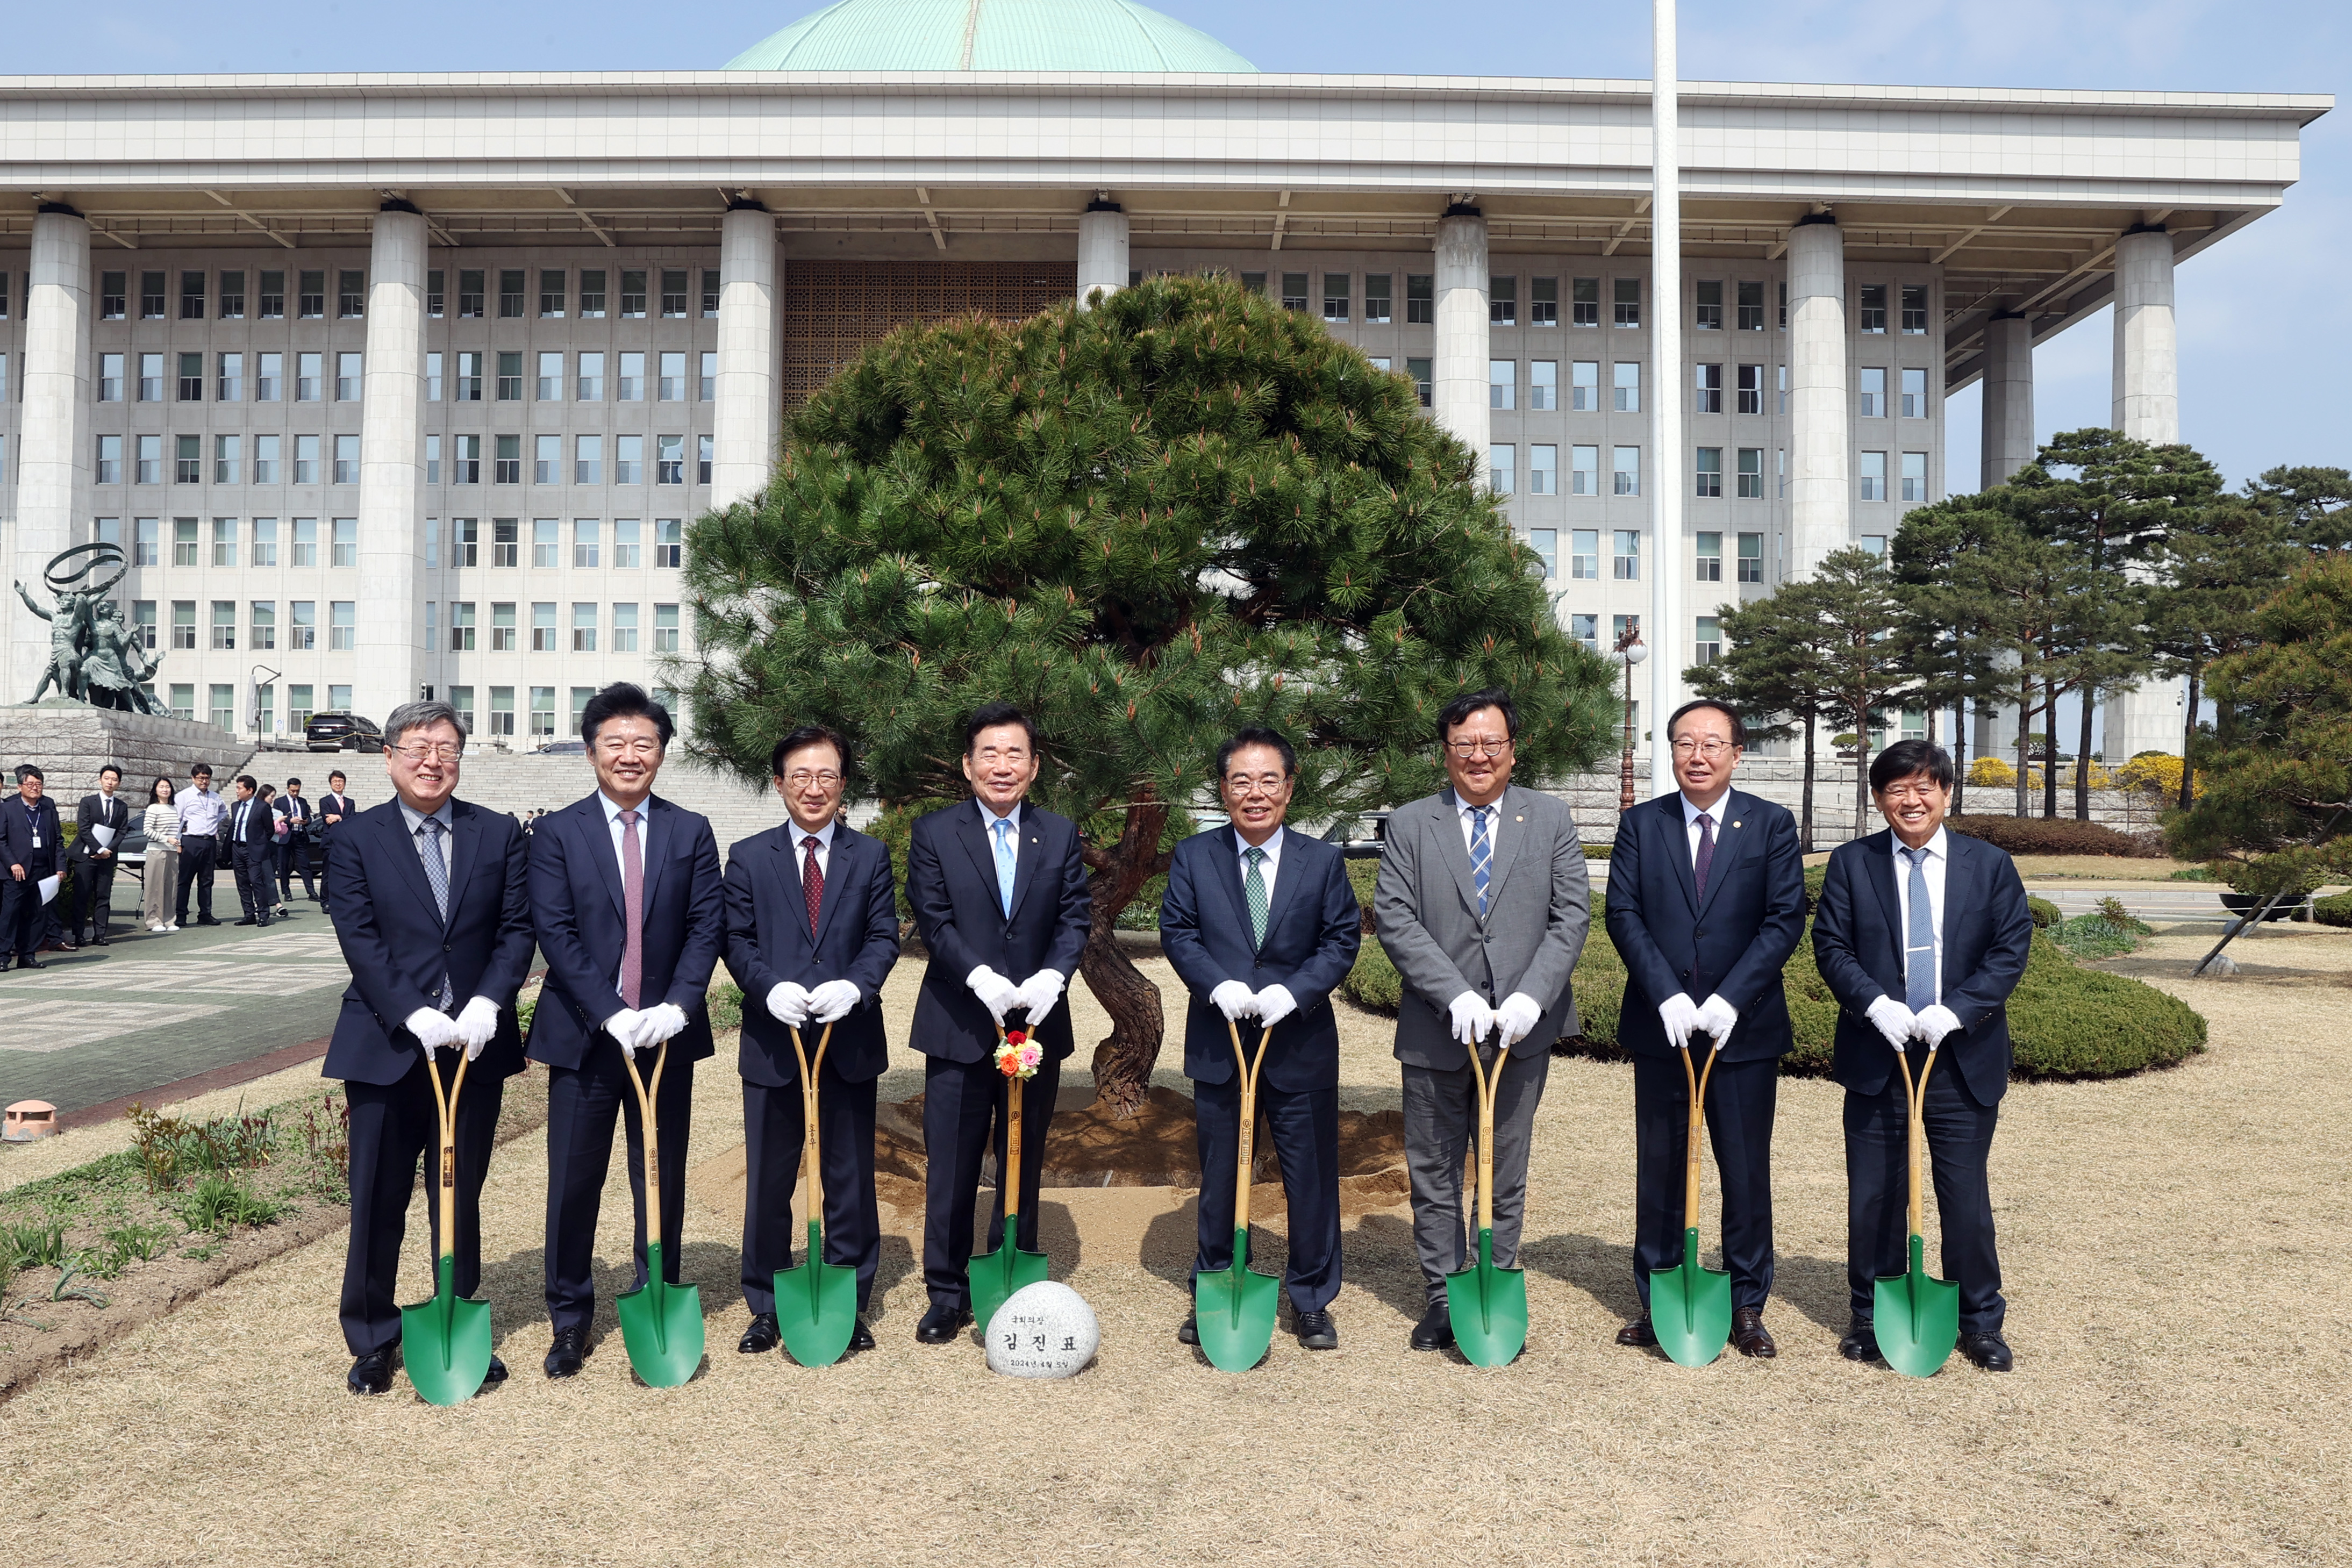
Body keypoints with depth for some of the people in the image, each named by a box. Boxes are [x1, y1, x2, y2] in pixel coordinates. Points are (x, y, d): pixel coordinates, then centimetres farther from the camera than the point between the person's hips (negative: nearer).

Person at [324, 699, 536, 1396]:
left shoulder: (499, 835, 5)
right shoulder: (357, 839, 1)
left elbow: (517, 930, 0)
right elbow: (360, 940, -7)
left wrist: (486, 1005, -15)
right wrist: (416, 1016, -18)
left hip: (475, 1044, 2)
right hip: (386, 1047, -1)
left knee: (462, 1198, 12)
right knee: (377, 1202, 7)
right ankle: (372, 1339, 22)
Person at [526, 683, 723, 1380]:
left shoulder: (692, 832, 5)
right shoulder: (557, 833, 0)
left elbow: (707, 926, -1)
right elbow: (555, 933, -7)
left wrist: (678, 1007, -15)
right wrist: (612, 1014, -17)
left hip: (666, 1033, 2)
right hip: (583, 1035, -1)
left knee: (664, 1181, 10)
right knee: (574, 1183, 5)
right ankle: (569, 1320, 19)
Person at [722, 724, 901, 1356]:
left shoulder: (871, 856, 6)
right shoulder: (749, 857, 5)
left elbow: (883, 937, -1)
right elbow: (737, 942, -1)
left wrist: (854, 985, -20)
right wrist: (771, 989, -19)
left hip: (850, 1041, 0)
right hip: (773, 1042, 0)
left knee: (850, 1180, 8)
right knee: (768, 1183, 9)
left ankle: (849, 1304, 22)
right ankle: (766, 1308, 23)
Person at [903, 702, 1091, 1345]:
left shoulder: (1061, 835, 7)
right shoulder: (934, 833, -1)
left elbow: (1075, 918, 0)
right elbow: (933, 920, -8)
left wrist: (1052, 975, -18)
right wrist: (981, 976, -22)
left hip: (1037, 1025, 2)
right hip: (958, 1027, -2)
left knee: (1024, 1166, 12)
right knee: (951, 1170, 5)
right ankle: (947, 1294, 17)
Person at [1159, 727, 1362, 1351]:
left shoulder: (1323, 861, 1)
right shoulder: (1192, 857, 2)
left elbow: (1342, 940, -3)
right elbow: (1178, 932, -2)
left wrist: (1293, 991, -17)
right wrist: (1218, 985, -19)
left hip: (1301, 1042, 0)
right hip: (1218, 1042, 0)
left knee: (1312, 1176, 7)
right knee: (1218, 1176, 13)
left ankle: (1311, 1299, 23)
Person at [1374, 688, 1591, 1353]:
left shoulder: (1551, 820, 4)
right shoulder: (1409, 825, 1)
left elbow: (1572, 913, -2)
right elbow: (1394, 919, -7)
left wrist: (1532, 997, -16)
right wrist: (1455, 995, -18)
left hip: (1521, 1026, 0)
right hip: (1436, 1030, 0)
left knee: (1507, 1172, 12)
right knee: (1433, 1173, 9)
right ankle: (1444, 1298, 23)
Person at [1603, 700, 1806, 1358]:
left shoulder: (1771, 825, 1)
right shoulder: (1640, 824, 3)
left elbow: (1785, 919, -7)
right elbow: (1623, 914, -4)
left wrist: (1730, 998, -17)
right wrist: (1667, 996, -16)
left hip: (1744, 1029, -1)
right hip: (1660, 1028, 1)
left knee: (1747, 1171, 7)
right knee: (1659, 1168, 10)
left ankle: (1746, 1305, 21)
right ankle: (1657, 1302, 22)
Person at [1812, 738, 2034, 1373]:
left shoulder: (1990, 865, 4)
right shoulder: (1850, 864, 3)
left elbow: (2011, 949, -1)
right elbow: (1831, 946, -1)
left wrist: (1956, 1010, -15)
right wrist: (1875, 1004, -17)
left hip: (1963, 1059, 0)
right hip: (1875, 1058, 0)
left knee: (1967, 1198, 7)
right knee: (1874, 1198, 8)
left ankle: (1981, 1324, 23)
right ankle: (1872, 1319, 22)